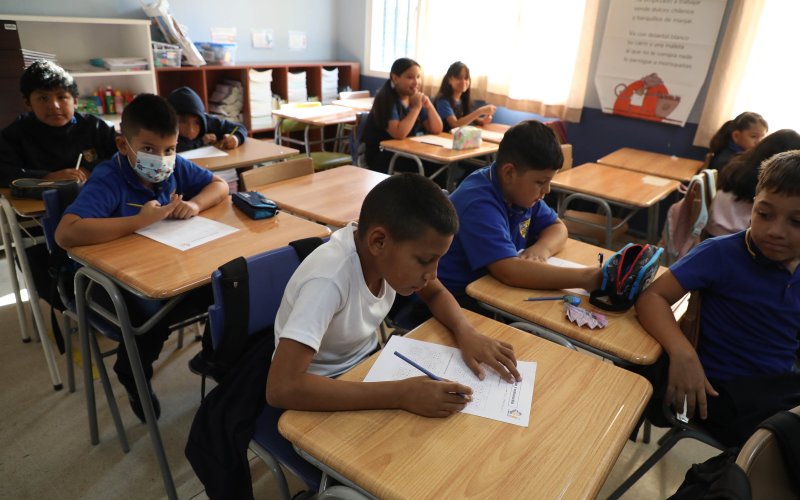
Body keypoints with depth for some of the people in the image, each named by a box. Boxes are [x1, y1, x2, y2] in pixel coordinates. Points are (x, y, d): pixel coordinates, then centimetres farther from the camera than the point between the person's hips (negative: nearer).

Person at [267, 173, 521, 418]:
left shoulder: (398, 248, -16)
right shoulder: (328, 281, -35)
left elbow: (436, 293, 3)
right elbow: (281, 387, -40)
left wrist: (467, 334, -18)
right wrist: (401, 395, -41)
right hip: (324, 390, -5)